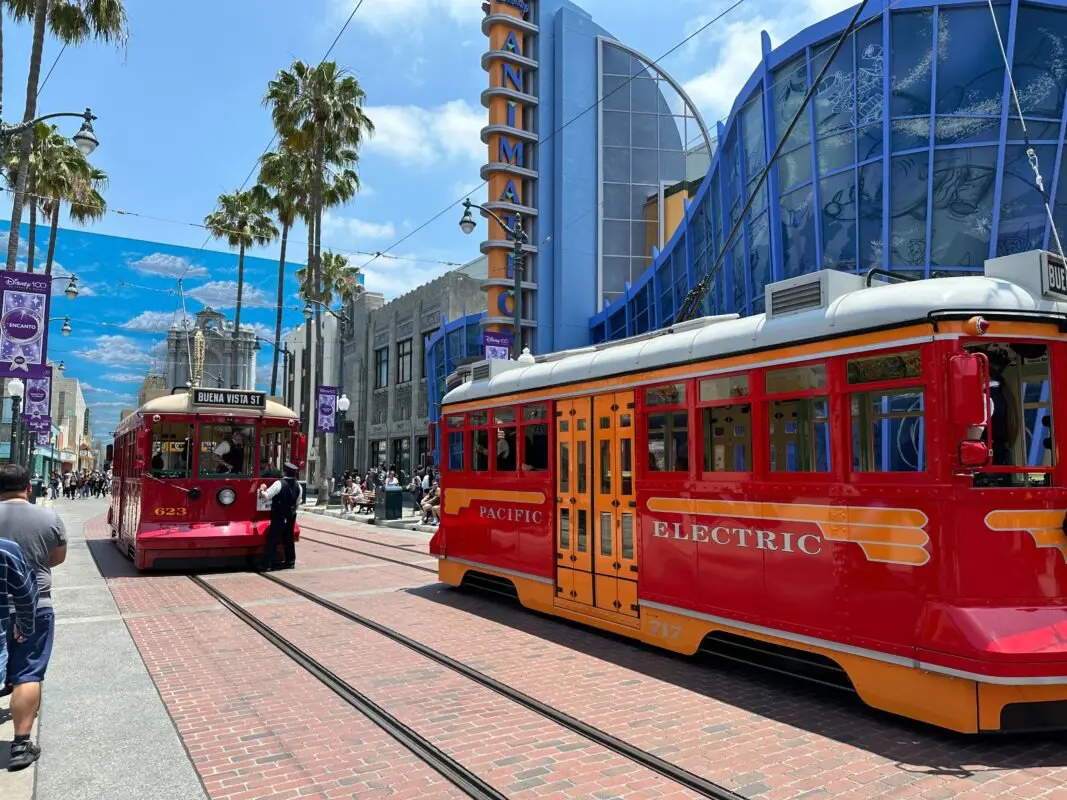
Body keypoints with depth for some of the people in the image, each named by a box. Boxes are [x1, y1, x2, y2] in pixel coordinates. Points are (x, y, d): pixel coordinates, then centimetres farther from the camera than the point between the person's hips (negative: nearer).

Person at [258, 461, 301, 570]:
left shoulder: (279, 483, -15)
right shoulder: (298, 486, 4)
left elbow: (266, 496, -16)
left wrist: (262, 489, 3)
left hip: (279, 516, -6)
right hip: (291, 516, 6)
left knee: (273, 539, -3)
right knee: (289, 539, 15)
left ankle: (266, 565, -3)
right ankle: (290, 562, 22)